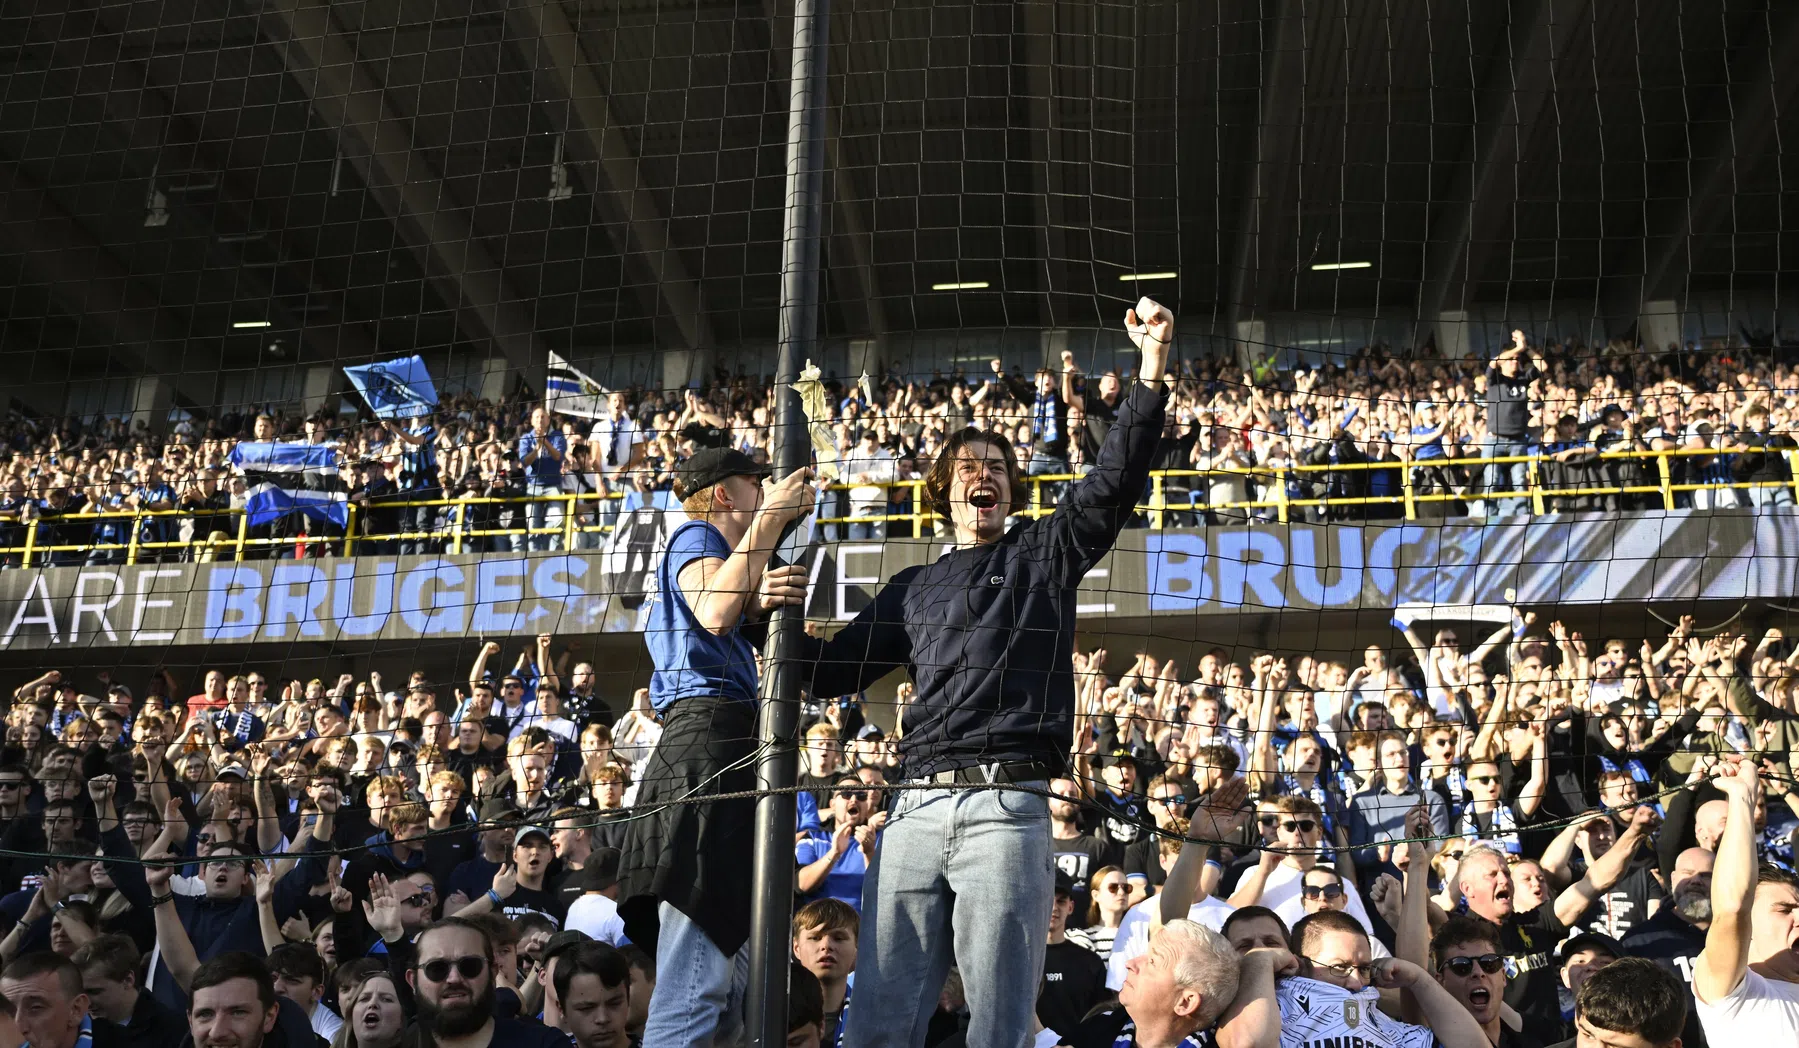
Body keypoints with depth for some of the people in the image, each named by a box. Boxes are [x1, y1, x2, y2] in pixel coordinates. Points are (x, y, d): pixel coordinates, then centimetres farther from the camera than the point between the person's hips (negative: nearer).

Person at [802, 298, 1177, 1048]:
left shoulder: (1043, 553, 15)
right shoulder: (914, 588, 23)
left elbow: (1115, 481, 2)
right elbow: (836, 671, 22)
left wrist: (1151, 373, -9)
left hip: (1008, 806, -3)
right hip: (916, 809, 3)